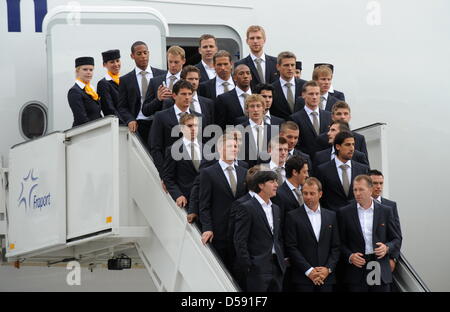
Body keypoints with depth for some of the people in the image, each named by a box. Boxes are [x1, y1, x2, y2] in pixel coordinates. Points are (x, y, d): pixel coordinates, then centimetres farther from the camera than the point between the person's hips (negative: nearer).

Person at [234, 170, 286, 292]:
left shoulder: (275, 209, 17)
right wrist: (248, 267, -14)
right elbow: (240, 241, -11)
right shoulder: (246, 208, -8)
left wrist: (282, 261, 11)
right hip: (258, 268, -7)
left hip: (277, 267, 7)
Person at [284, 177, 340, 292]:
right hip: (303, 278, -3)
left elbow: (336, 247, 10)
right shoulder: (293, 216, 1)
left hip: (326, 277, 3)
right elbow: (291, 248, -5)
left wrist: (328, 268, -4)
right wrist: (309, 271, -11)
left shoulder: (331, 216, 12)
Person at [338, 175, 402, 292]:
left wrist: (387, 247, -9)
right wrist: (349, 256, -11)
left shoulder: (385, 211, 6)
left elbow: (397, 238, 11)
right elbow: (340, 242, 6)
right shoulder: (345, 213, 4)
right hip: (356, 273, -1)